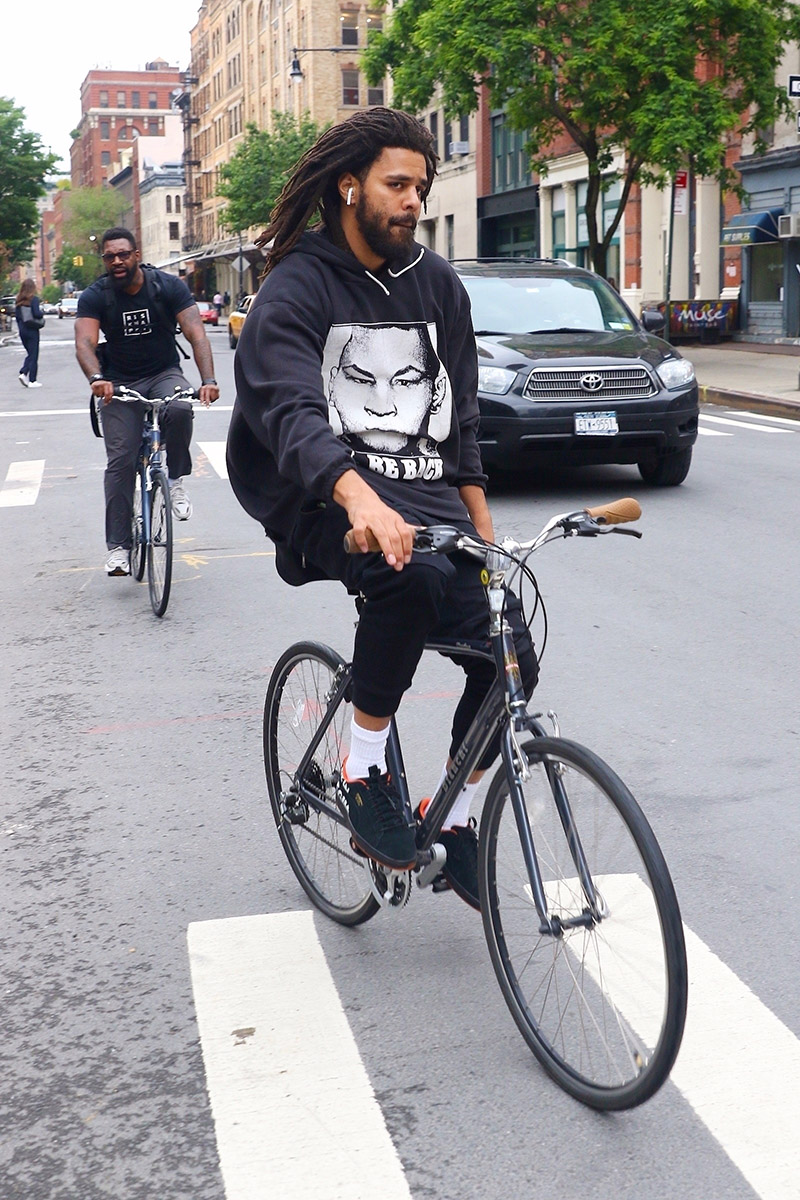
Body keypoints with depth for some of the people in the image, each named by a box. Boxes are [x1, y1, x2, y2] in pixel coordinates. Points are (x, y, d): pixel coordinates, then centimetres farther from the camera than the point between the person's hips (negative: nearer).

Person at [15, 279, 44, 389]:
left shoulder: (19, 300, 5)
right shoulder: (34, 299, -13)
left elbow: (17, 315, 8)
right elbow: (37, 314, -20)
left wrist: (20, 328, 17)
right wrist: (42, 314, 1)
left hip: (22, 330, 6)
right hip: (32, 330, -6)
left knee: (29, 354, 18)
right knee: (34, 356, 1)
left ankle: (23, 373, -1)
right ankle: (32, 381, 1)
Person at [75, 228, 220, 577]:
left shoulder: (169, 286, -11)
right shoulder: (95, 297, -9)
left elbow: (196, 333, -20)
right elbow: (84, 343, -23)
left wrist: (208, 380, -37)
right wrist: (96, 378, -46)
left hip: (164, 374, 0)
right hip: (119, 383, 0)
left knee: (180, 409, -35)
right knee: (120, 462, -9)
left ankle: (175, 480, -11)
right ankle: (118, 546, -2)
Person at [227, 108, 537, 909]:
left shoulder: (438, 286, 12)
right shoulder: (296, 288, -7)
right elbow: (291, 411, -25)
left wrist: (485, 533, 11)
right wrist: (361, 499, -44)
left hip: (428, 494, 6)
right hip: (330, 503, -5)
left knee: (509, 658, -12)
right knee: (415, 574, -38)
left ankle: (455, 820, 13)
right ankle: (362, 773, -17)